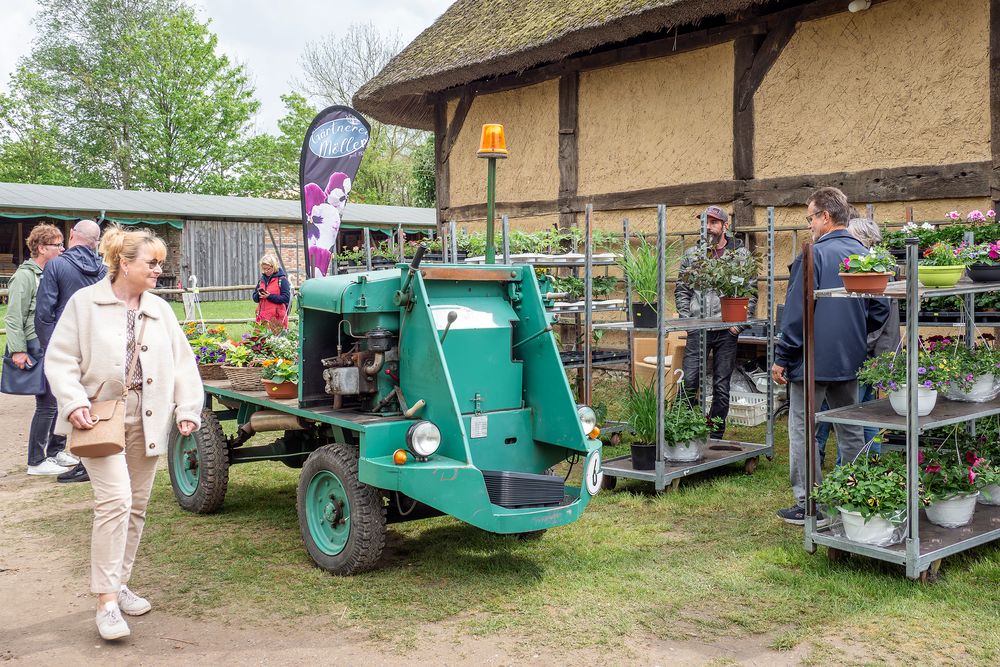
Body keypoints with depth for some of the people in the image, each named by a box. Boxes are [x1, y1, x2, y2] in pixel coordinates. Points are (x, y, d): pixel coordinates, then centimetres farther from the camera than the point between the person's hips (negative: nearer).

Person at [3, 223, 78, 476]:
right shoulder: (25, 276, -8)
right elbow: (14, 317, -12)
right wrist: (17, 350, -18)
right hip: (37, 348, -8)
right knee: (47, 404, -7)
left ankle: (56, 451, 25)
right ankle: (36, 462, 3)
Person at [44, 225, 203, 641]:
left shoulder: (160, 310, 9)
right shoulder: (85, 303, -4)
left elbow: (183, 363, 9)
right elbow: (59, 359, -5)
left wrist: (188, 408, -1)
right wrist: (74, 403, -18)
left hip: (146, 420, 5)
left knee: (136, 506, 11)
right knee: (115, 500, -17)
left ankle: (119, 584, 27)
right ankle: (106, 600, -8)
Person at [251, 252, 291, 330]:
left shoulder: (282, 280, -2)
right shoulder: (262, 280, 17)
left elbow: (286, 298, -10)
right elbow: (255, 298, 20)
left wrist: (269, 296, -15)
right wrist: (259, 295, -3)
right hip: (263, 317, 5)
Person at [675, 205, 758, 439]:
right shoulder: (691, 254, 8)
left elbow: (751, 293, 3)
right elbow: (681, 290, 10)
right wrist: (686, 319, -2)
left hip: (727, 330, -1)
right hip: (697, 329, 1)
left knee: (721, 387, 6)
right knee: (689, 383, -5)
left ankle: (716, 438, 15)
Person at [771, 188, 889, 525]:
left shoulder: (815, 255, -14)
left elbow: (796, 313, -16)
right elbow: (880, 310, 11)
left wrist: (782, 358, -10)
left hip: (813, 359, -7)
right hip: (850, 361, 7)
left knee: (802, 431, 3)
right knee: (850, 431, 15)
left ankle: (809, 505, 6)